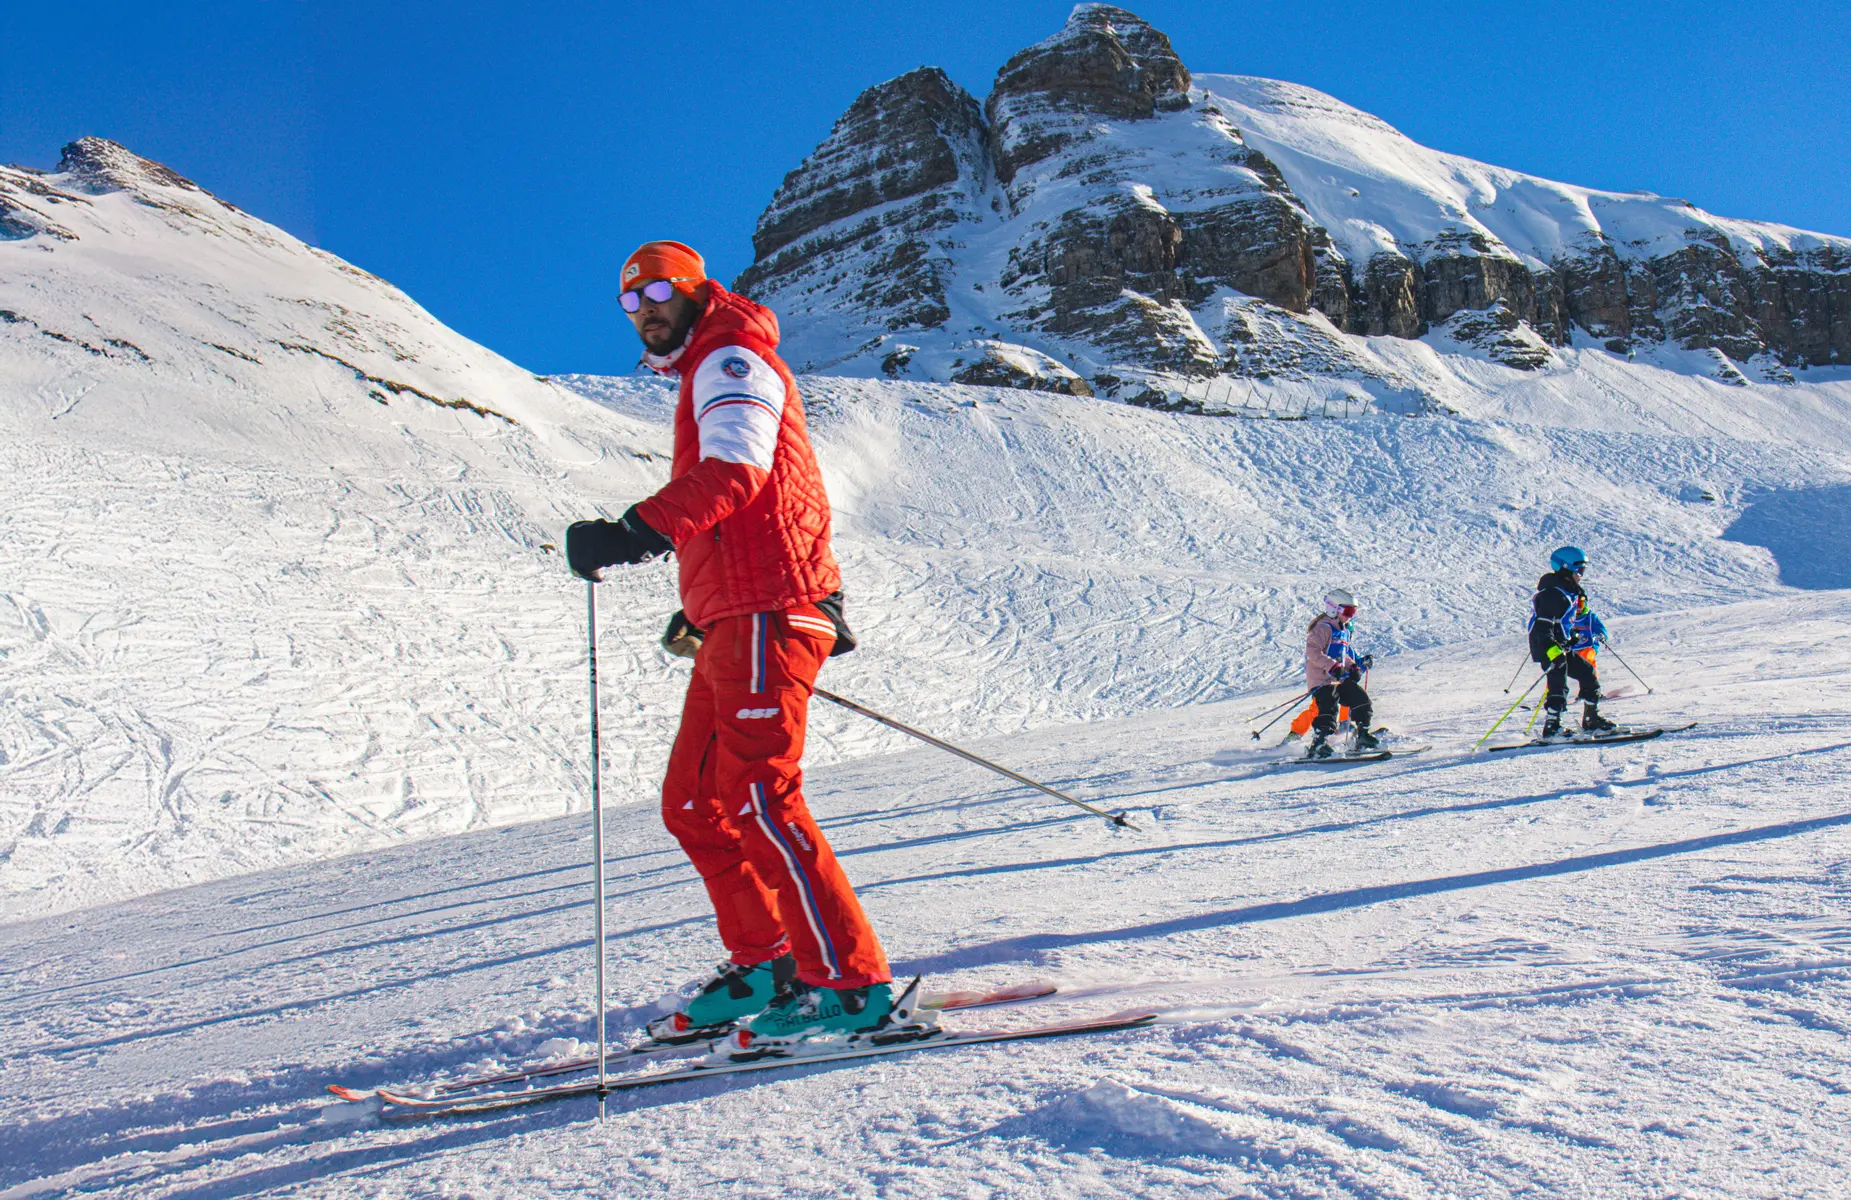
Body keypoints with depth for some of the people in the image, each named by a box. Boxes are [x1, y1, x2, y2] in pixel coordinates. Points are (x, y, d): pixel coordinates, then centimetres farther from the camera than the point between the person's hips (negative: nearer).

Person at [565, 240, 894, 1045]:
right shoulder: (707, 377, 29)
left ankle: (851, 984, -12)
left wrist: (638, 533, -34)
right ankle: (764, 965, 18)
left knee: (757, 798, -15)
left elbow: (734, 470, -22)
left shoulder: (732, 359, -2)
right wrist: (699, 606, 34)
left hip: (765, 615, -10)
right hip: (732, 623, 10)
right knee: (693, 805, 10)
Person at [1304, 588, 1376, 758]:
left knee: (1361, 699, 8)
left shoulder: (1343, 631, 19)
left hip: (1340, 678, 9)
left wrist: (1354, 666, 10)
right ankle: (1318, 744, -24)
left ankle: (1362, 737, 18)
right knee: (1328, 709, -21)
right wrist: (1332, 666, -28)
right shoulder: (1323, 627, -11)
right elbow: (1312, 651, -22)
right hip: (1322, 678, -9)